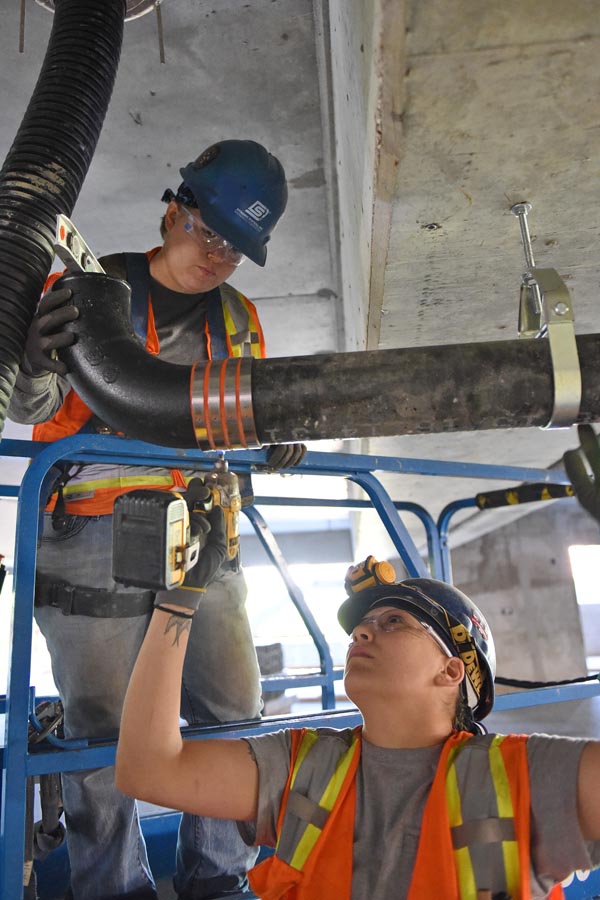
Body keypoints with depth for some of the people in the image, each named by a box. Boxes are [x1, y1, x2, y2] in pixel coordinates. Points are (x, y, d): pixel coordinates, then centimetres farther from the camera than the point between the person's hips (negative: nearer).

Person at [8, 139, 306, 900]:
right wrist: (38, 371, -25)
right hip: (92, 535, -4)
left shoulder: (238, 319, 13)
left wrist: (275, 436, -2)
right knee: (101, 727, 4)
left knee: (234, 713, 7)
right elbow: (30, 409, -3)